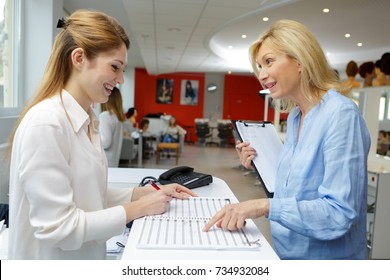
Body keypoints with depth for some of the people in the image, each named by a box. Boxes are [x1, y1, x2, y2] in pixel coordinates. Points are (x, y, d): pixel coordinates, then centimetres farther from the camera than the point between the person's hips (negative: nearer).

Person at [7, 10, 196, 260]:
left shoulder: (88, 121, 3)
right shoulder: (45, 123, -23)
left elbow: (92, 195, 6)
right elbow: (57, 227, -23)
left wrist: (149, 192, -4)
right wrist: (138, 209, -17)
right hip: (52, 258, -7)